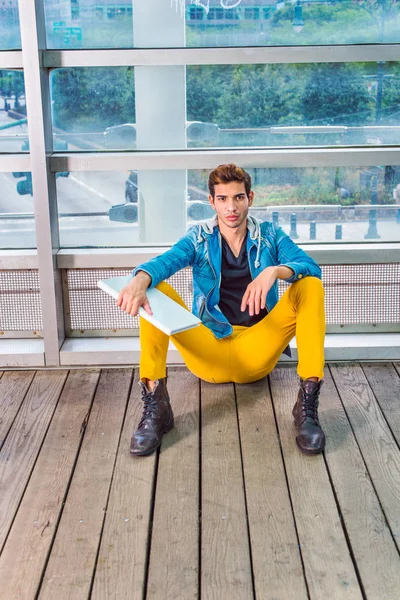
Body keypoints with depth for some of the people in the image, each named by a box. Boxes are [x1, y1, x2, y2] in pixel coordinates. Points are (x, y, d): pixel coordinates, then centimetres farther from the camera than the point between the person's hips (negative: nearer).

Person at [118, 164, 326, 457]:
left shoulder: (270, 234, 6)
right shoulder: (199, 237, 4)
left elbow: (311, 267, -10)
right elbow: (166, 261, -17)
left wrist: (275, 271, -32)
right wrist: (139, 280, -41)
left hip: (257, 353, 0)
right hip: (208, 351, 0)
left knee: (311, 287, -18)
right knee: (155, 290, -19)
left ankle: (308, 405, -26)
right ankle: (154, 406, -29)